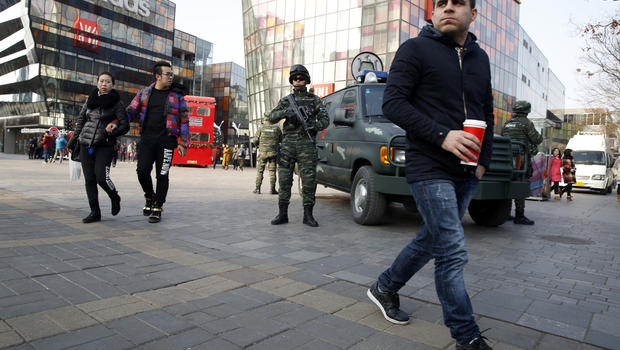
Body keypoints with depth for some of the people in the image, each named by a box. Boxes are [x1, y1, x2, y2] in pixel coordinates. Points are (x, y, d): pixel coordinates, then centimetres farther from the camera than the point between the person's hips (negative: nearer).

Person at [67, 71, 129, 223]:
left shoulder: (116, 103, -1)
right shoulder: (90, 100, 10)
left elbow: (125, 126, -3)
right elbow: (81, 120, 21)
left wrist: (110, 134, -17)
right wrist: (74, 138, 18)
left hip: (104, 146, -4)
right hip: (86, 144, 4)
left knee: (101, 177, -16)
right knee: (89, 179, 2)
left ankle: (115, 198, 15)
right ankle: (95, 212, 11)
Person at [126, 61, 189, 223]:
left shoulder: (177, 95, 6)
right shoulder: (144, 93, 12)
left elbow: (184, 120, 4)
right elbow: (131, 112, 12)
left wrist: (183, 143, -3)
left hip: (166, 140, -2)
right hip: (147, 138, 2)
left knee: (162, 175, -1)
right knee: (142, 170, -9)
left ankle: (157, 209, 10)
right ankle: (150, 197, 19)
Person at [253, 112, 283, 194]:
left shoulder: (261, 128, -3)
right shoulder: (277, 128, 0)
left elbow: (255, 140, -1)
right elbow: (281, 140, 9)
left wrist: (259, 145, 20)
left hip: (263, 152, -1)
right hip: (273, 152, 1)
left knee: (260, 170, 7)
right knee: (272, 171, 5)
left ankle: (257, 188, 6)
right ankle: (273, 189, 2)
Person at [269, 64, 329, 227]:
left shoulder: (315, 100, 11)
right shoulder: (286, 100, 15)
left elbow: (325, 119, 5)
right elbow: (272, 118, 7)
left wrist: (315, 125, -15)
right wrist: (285, 112, -12)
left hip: (307, 145, -2)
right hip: (288, 144, 2)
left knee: (309, 180, -5)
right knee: (284, 180, 2)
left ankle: (308, 215, 3)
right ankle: (282, 214, 9)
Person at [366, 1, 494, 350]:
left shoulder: (480, 58, 16)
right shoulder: (416, 49, -3)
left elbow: (487, 113, 21)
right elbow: (393, 102, -12)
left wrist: (484, 161, 9)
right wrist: (442, 135, -22)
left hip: (466, 174, 7)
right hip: (430, 169, -7)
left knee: (431, 240, 15)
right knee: (453, 252, -7)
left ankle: (385, 288, 36)